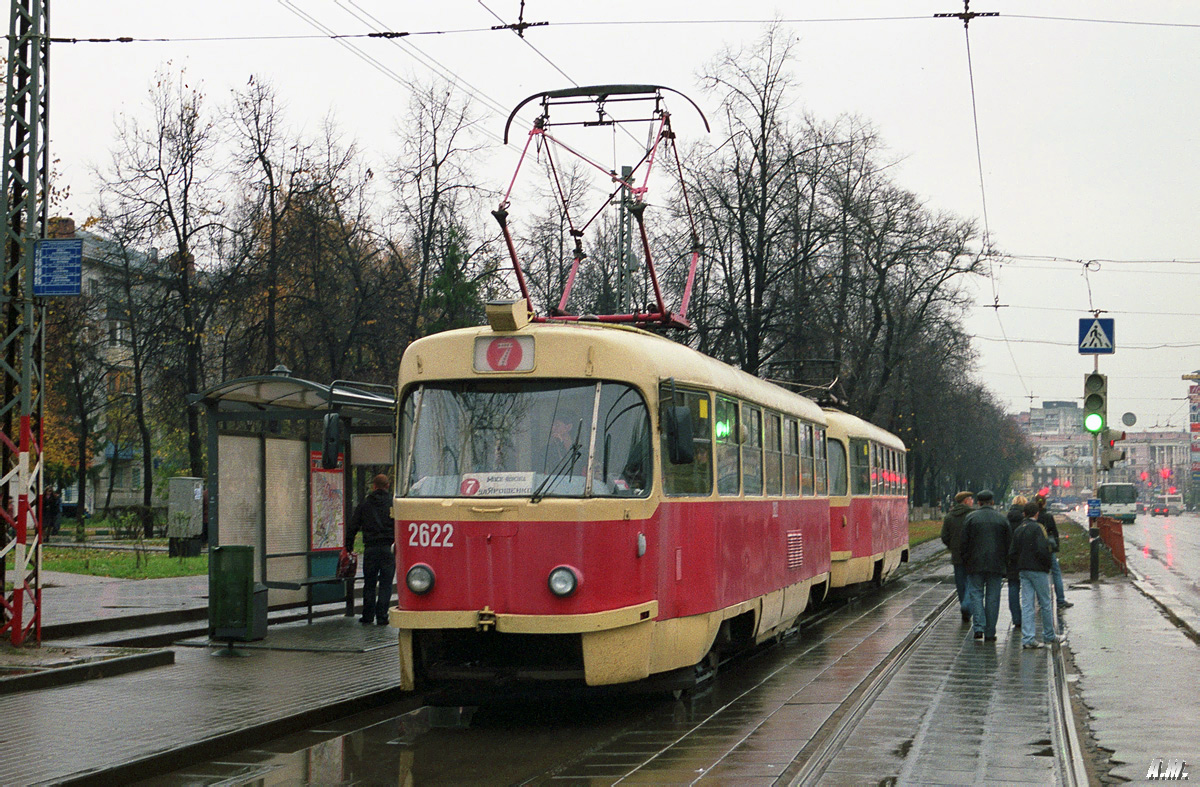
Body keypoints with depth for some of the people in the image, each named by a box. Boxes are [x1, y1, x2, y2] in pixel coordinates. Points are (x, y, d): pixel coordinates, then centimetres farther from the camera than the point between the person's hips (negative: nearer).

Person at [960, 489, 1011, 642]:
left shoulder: (970, 518, -1)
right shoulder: (1002, 519, 5)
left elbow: (964, 542, -2)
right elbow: (1008, 544, 7)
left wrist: (965, 560, 7)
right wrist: (1006, 566, 13)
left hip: (976, 564, -1)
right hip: (996, 565, 1)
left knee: (976, 594, 5)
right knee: (993, 598, 5)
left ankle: (979, 627, -11)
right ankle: (990, 633, 6)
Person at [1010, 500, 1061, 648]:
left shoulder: (1018, 530, 9)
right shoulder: (1037, 528, -12)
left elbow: (1012, 553, 9)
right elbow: (1042, 550, -20)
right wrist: (1048, 564, -5)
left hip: (1023, 570, 6)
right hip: (1038, 570, -6)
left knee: (1027, 604, 3)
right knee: (1045, 604, 6)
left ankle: (1028, 638, -3)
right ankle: (1049, 636, 15)